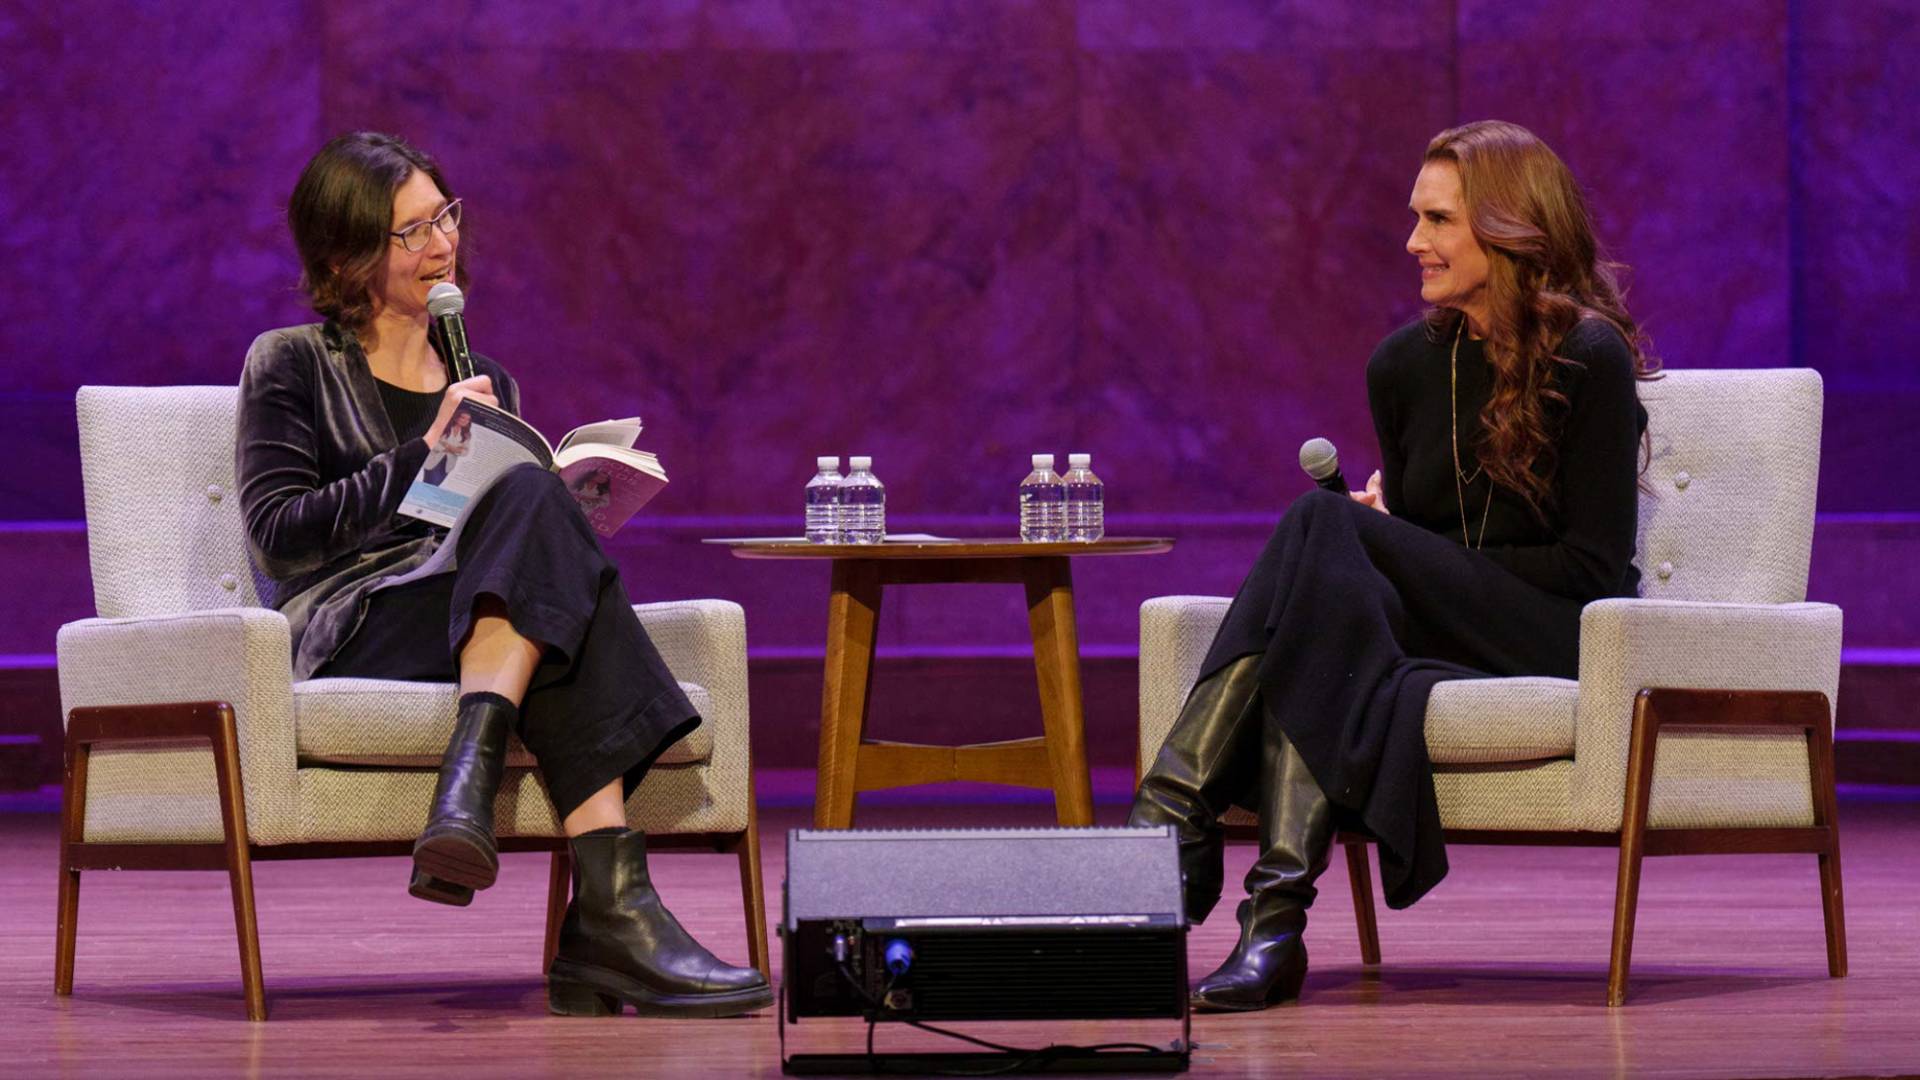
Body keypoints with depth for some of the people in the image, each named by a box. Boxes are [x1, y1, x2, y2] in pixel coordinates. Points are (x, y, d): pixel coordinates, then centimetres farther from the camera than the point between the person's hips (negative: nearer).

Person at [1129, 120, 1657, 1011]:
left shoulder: (1589, 358, -6)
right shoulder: (1405, 365, 12)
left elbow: (1595, 564, -9)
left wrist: (1393, 546, -11)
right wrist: (1378, 518, -4)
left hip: (1557, 639, -5)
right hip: (1439, 638, 5)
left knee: (1323, 529, -27)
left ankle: (1173, 821, -37)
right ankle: (1274, 918, -45)